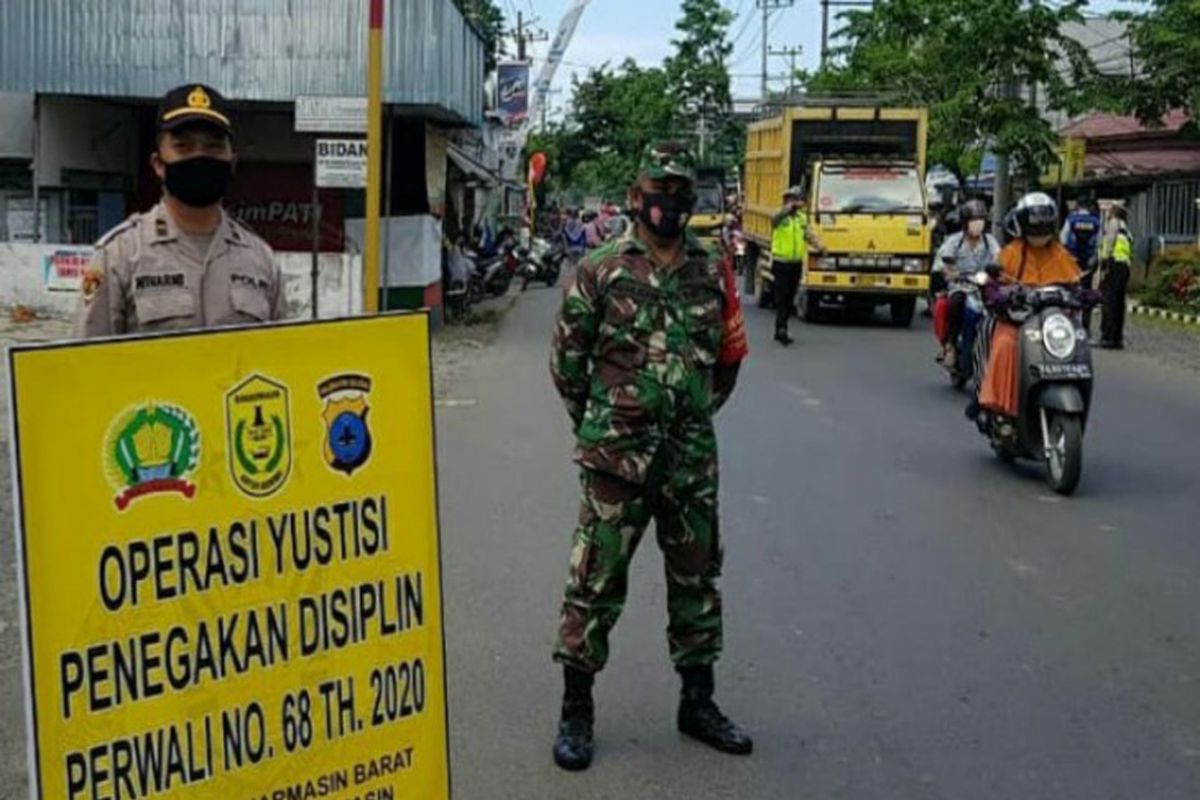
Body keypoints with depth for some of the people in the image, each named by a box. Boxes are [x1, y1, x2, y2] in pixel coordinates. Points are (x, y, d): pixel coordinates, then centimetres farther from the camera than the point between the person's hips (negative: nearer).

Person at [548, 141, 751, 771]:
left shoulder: (711, 272, 7)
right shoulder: (600, 269, -5)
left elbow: (727, 355, 18)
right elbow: (566, 357, 1)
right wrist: (599, 424, 7)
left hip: (692, 456, 4)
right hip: (617, 456, -4)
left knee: (696, 576, 13)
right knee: (596, 581, 0)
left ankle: (698, 701, 27)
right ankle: (576, 709, 13)